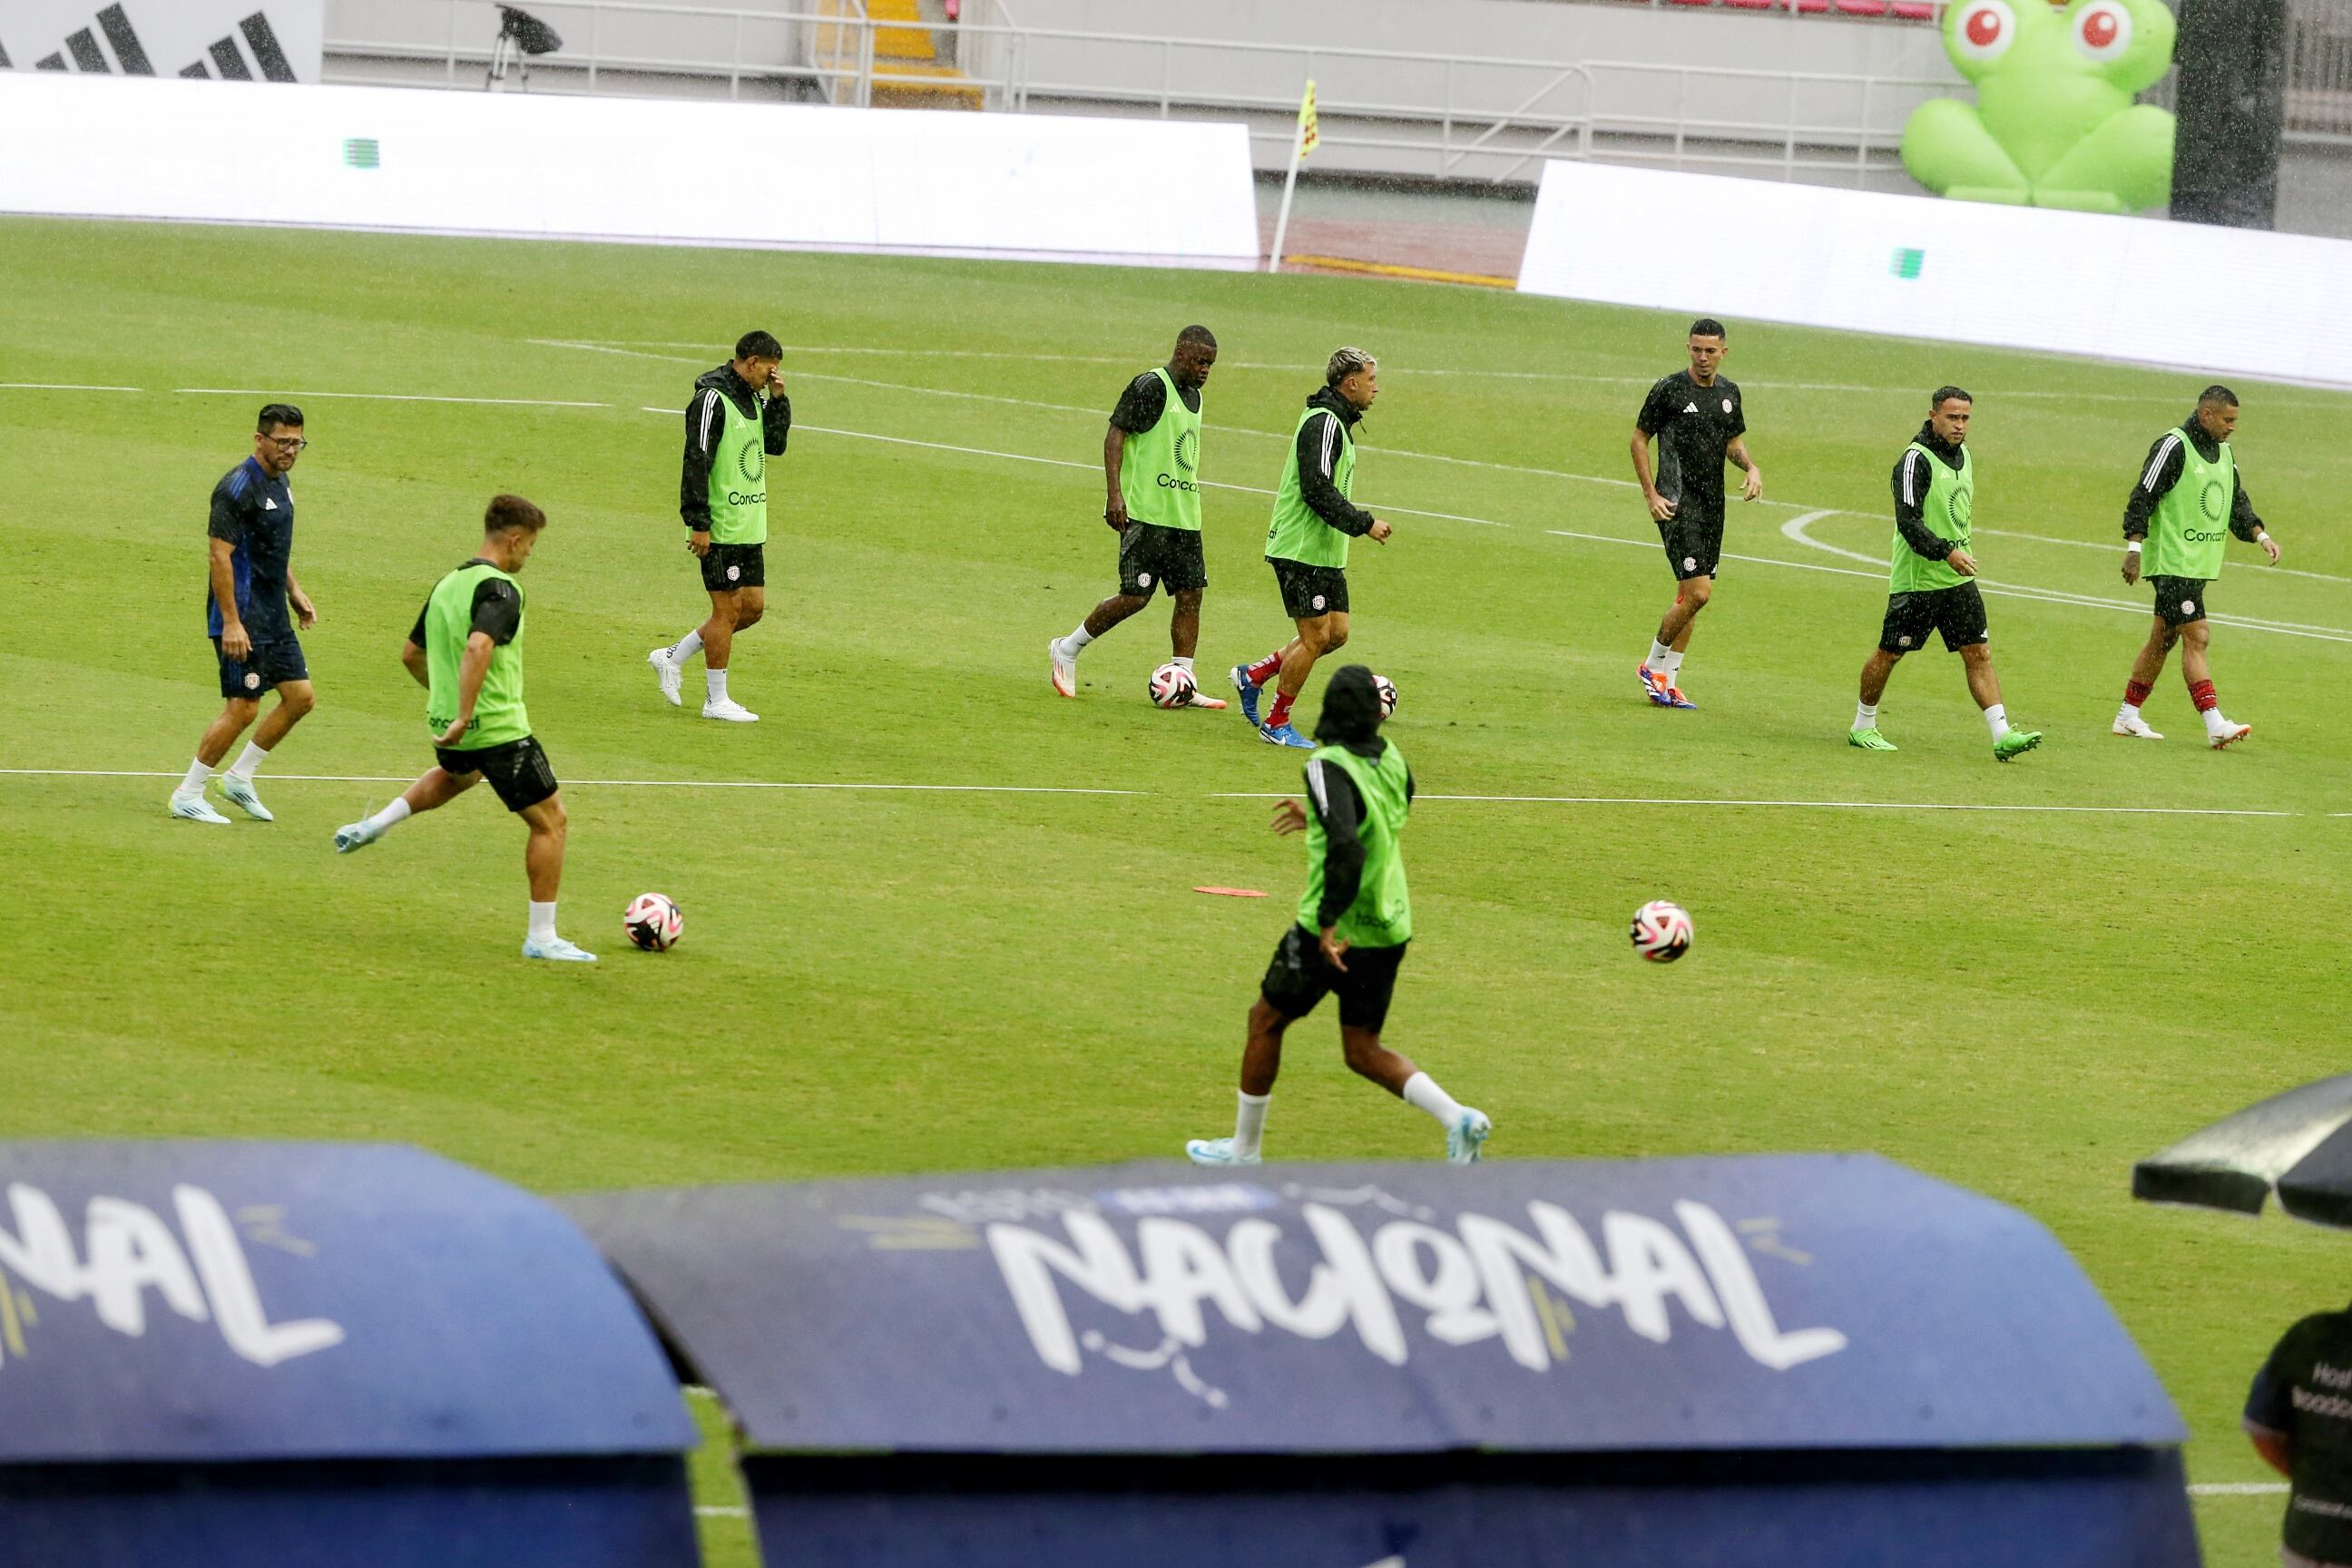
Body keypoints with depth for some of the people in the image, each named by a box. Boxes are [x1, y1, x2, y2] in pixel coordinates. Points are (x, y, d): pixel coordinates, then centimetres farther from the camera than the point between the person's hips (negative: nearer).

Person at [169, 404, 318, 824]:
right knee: (242, 708, -8)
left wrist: (295, 591, 19)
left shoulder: (279, 483, 12)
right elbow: (220, 556, -21)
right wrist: (230, 623, -24)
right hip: (243, 622, -9)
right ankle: (187, 796, 3)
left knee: (301, 697, 8)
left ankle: (240, 777, 20)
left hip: (274, 619, 9)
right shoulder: (237, 488, -18)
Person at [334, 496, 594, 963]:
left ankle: (376, 824, 30)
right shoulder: (499, 590, -18)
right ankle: (541, 937, 4)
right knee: (550, 821, 4)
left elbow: (411, 653, 21)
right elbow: (477, 648, -36)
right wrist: (464, 716, -33)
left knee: (457, 775, 43)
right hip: (499, 728, -9)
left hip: (448, 727, 9)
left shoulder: (447, 585, 9)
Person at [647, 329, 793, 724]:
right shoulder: (712, 400, -15)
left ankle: (673, 657, 22)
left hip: (750, 527, 9)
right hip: (720, 528, -9)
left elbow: (775, 445, 18)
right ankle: (717, 700, 5)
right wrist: (698, 524, -21)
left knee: (752, 606, 11)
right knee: (728, 609, -4)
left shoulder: (753, 398, 13)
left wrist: (777, 399, 4)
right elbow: (696, 462, -18)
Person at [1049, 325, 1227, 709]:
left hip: (1185, 515, 9)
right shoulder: (1151, 387, -10)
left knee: (1190, 595, 2)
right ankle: (1067, 649, 8)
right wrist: (1114, 494, -22)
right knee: (1136, 595, -10)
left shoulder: (1194, 396, 17)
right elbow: (1115, 435, -14)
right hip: (1145, 513, -9)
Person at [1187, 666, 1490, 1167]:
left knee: (1265, 1021, 15)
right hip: (1389, 928, 6)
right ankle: (1456, 1117, -6)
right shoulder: (1392, 762, 3)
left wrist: (1330, 924, -29)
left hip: (1334, 935, -6)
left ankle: (1245, 1148, 25)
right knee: (1363, 1050, 14)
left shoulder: (1329, 768, -19)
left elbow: (1347, 848, -33)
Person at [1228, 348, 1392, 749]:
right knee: (1315, 636, -7)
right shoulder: (1323, 423, -17)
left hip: (1325, 552, 10)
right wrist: (1363, 524, -19)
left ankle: (1253, 675, 22)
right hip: (1301, 550, -10)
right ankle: (1277, 724, 4)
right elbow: (1317, 491, -25)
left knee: (1337, 632, 10)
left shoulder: (1337, 423, 16)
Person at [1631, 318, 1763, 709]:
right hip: (1678, 503, -7)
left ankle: (1668, 681, 16)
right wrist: (1651, 494, -9)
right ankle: (1654, 666, 2)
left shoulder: (1729, 393, 10)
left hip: (1712, 504, 7)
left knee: (1690, 595, 8)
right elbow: (1640, 440, -2)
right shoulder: (1669, 390, -7)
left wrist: (1752, 467, 2)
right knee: (1697, 593, -15)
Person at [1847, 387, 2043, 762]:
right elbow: (1908, 521, -24)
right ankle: (1862, 728, 21)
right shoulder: (1916, 460, -16)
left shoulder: (1963, 454, 10)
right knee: (1889, 654, 4)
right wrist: (1946, 552, -33)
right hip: (1916, 579, -7)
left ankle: (2002, 735, -5)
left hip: (1958, 578, 7)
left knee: (1979, 653, -1)